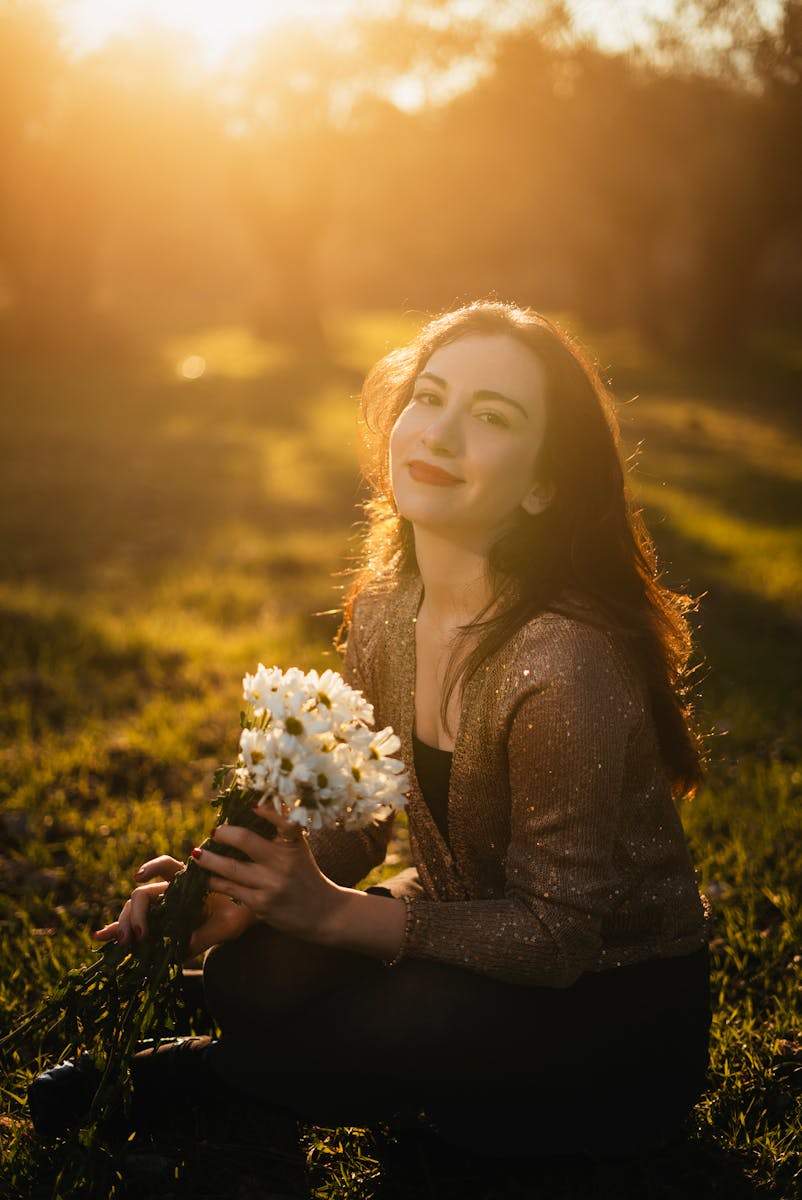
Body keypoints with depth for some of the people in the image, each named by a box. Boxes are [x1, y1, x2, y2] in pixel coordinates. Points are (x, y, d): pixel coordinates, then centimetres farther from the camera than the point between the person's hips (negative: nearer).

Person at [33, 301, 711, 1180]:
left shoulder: (562, 666, -31)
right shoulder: (384, 610, -7)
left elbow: (558, 936, -23)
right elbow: (353, 823, 3)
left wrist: (329, 909, -26)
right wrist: (239, 887, -15)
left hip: (617, 1007, -6)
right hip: (477, 929, 6)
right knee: (248, 972, -15)